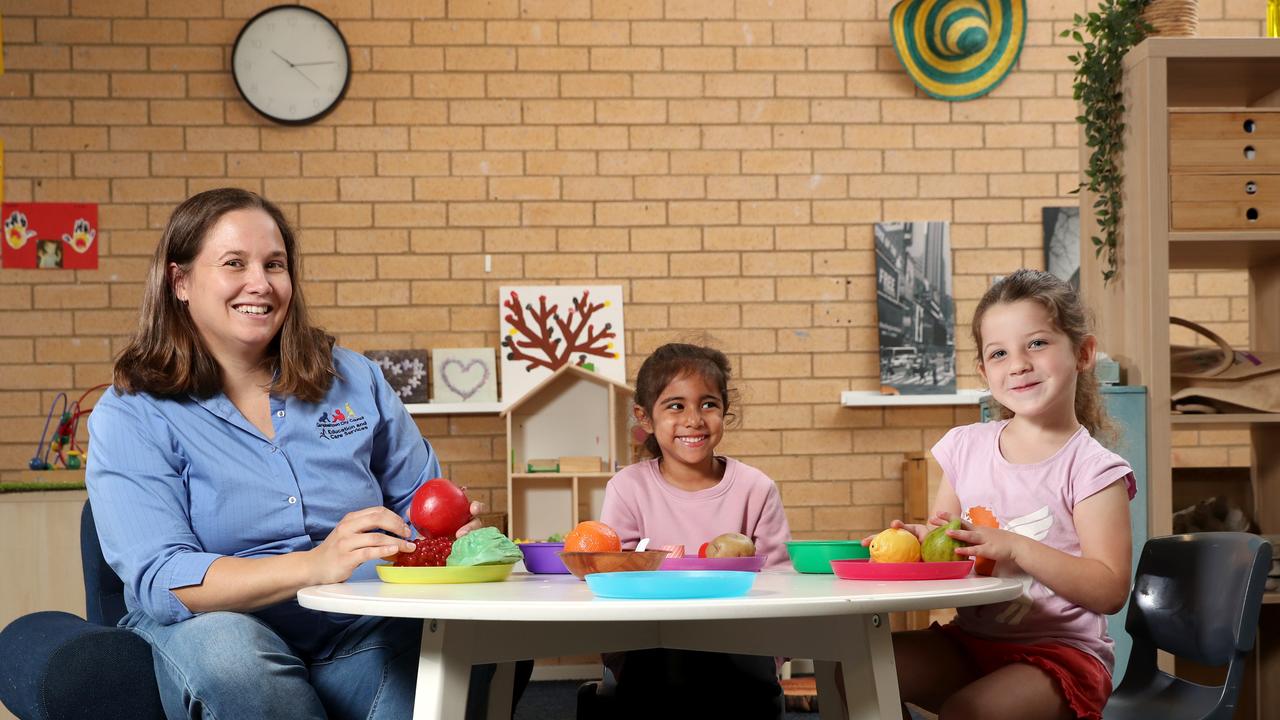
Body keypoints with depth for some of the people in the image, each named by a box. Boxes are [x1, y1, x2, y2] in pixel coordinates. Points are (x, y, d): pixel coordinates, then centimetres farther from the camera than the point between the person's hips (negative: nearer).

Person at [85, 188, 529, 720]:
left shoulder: (353, 379, 12)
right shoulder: (129, 417, 0)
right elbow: (160, 580, -14)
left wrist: (452, 528, -9)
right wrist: (314, 565, -30)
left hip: (365, 634, 1)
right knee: (224, 647, -38)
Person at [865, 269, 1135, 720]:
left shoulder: (1090, 469, -9)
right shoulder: (967, 447, 7)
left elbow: (1110, 591, -15)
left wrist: (1014, 547, -23)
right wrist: (913, 537, -8)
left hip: (1061, 652, -5)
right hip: (969, 644, 6)